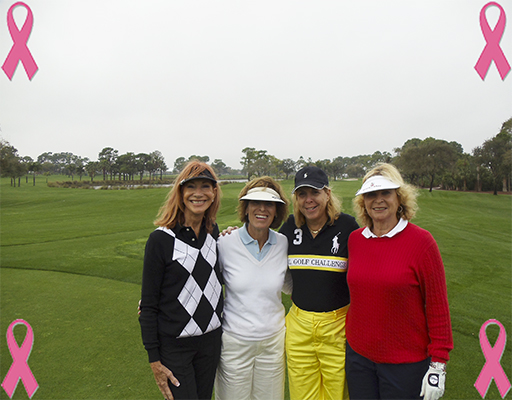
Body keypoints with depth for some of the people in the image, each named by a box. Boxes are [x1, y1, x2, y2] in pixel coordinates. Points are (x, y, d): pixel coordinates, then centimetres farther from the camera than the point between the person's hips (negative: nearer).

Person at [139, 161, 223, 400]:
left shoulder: (213, 231, 0)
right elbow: (148, 304, -11)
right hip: (174, 345, -5)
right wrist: (154, 358, -10)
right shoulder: (161, 239, -15)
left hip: (211, 339, 5)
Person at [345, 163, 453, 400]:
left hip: (406, 361, -3)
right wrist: (347, 332, 12)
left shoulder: (421, 241, -12)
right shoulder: (354, 239, -1)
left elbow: (438, 306, -9)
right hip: (358, 354, 4)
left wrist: (438, 364, -8)